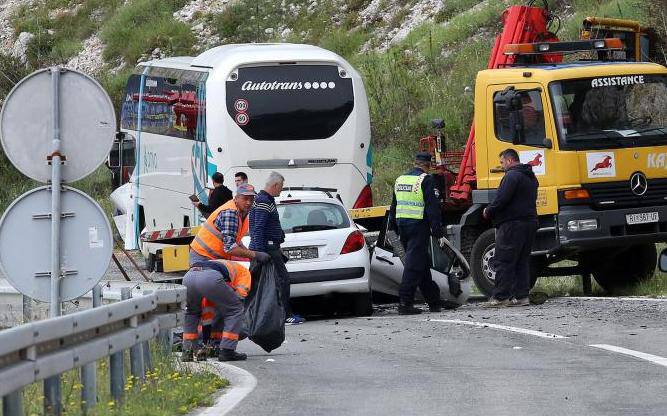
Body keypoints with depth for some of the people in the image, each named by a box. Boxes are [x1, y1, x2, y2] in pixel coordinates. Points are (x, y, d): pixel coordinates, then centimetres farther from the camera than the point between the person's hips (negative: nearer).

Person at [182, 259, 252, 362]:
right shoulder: (244, 271, 34)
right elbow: (240, 295, 20)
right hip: (211, 278, -6)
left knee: (191, 312, 34)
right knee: (235, 310, 16)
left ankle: (187, 352, 26)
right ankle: (226, 352, 12)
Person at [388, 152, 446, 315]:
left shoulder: (400, 180, 14)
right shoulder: (426, 180, -9)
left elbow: (394, 206, 21)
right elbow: (433, 207, -13)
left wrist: (393, 226, 27)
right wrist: (437, 230, -13)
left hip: (402, 224, 7)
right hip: (419, 226, -7)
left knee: (423, 264, 15)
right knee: (414, 263, -7)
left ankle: (434, 300, 23)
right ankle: (405, 303, -13)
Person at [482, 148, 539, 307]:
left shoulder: (512, 175, -11)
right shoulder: (531, 177, 19)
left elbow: (502, 199, -19)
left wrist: (489, 212, -3)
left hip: (512, 223, -9)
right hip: (530, 222, 9)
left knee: (503, 261, -6)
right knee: (522, 261, 12)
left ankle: (500, 297, -8)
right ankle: (521, 296, 8)